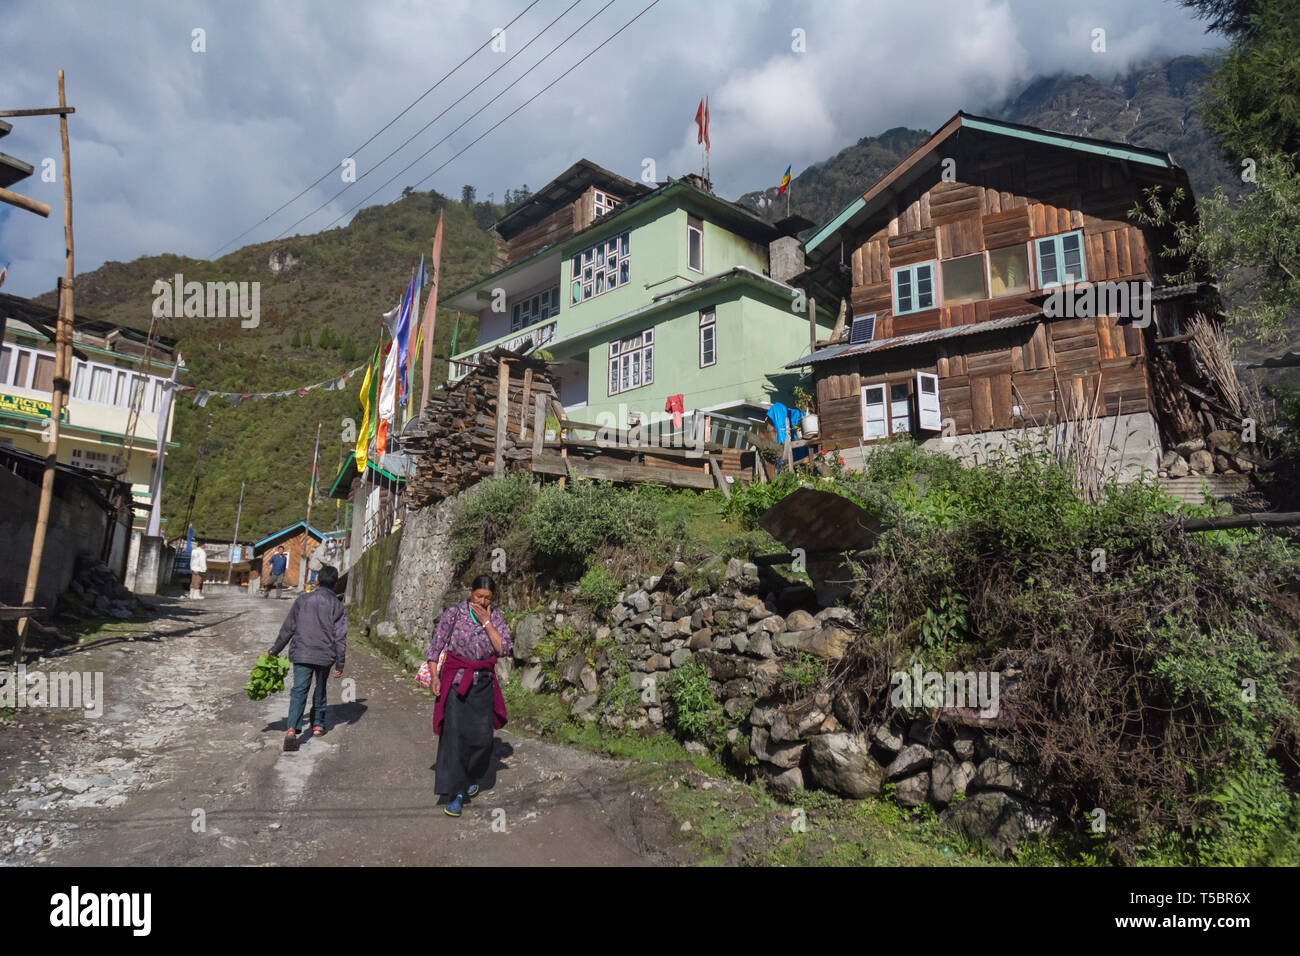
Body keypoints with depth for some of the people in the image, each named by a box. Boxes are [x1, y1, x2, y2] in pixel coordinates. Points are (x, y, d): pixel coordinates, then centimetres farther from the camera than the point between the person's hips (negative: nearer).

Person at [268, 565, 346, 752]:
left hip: (301, 654, 0)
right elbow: (340, 637, -3)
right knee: (320, 690, 20)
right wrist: (340, 664, 3)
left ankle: (292, 729, -22)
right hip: (325, 655, 0)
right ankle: (318, 725, 31)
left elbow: (287, 628, 5)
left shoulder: (302, 600, 2)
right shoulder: (337, 605, -1)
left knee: (299, 691, -5)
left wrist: (274, 650, 16)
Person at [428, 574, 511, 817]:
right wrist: (434, 676, -7)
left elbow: (504, 648, -8)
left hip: (483, 683, 2)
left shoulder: (495, 616, 2)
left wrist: (486, 622, -14)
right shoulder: (453, 614, -4)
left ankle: (471, 777, 29)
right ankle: (454, 794, 0)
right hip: (456, 681, -2)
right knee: (454, 735, -7)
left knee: (482, 736, 1)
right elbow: (435, 645, 0)